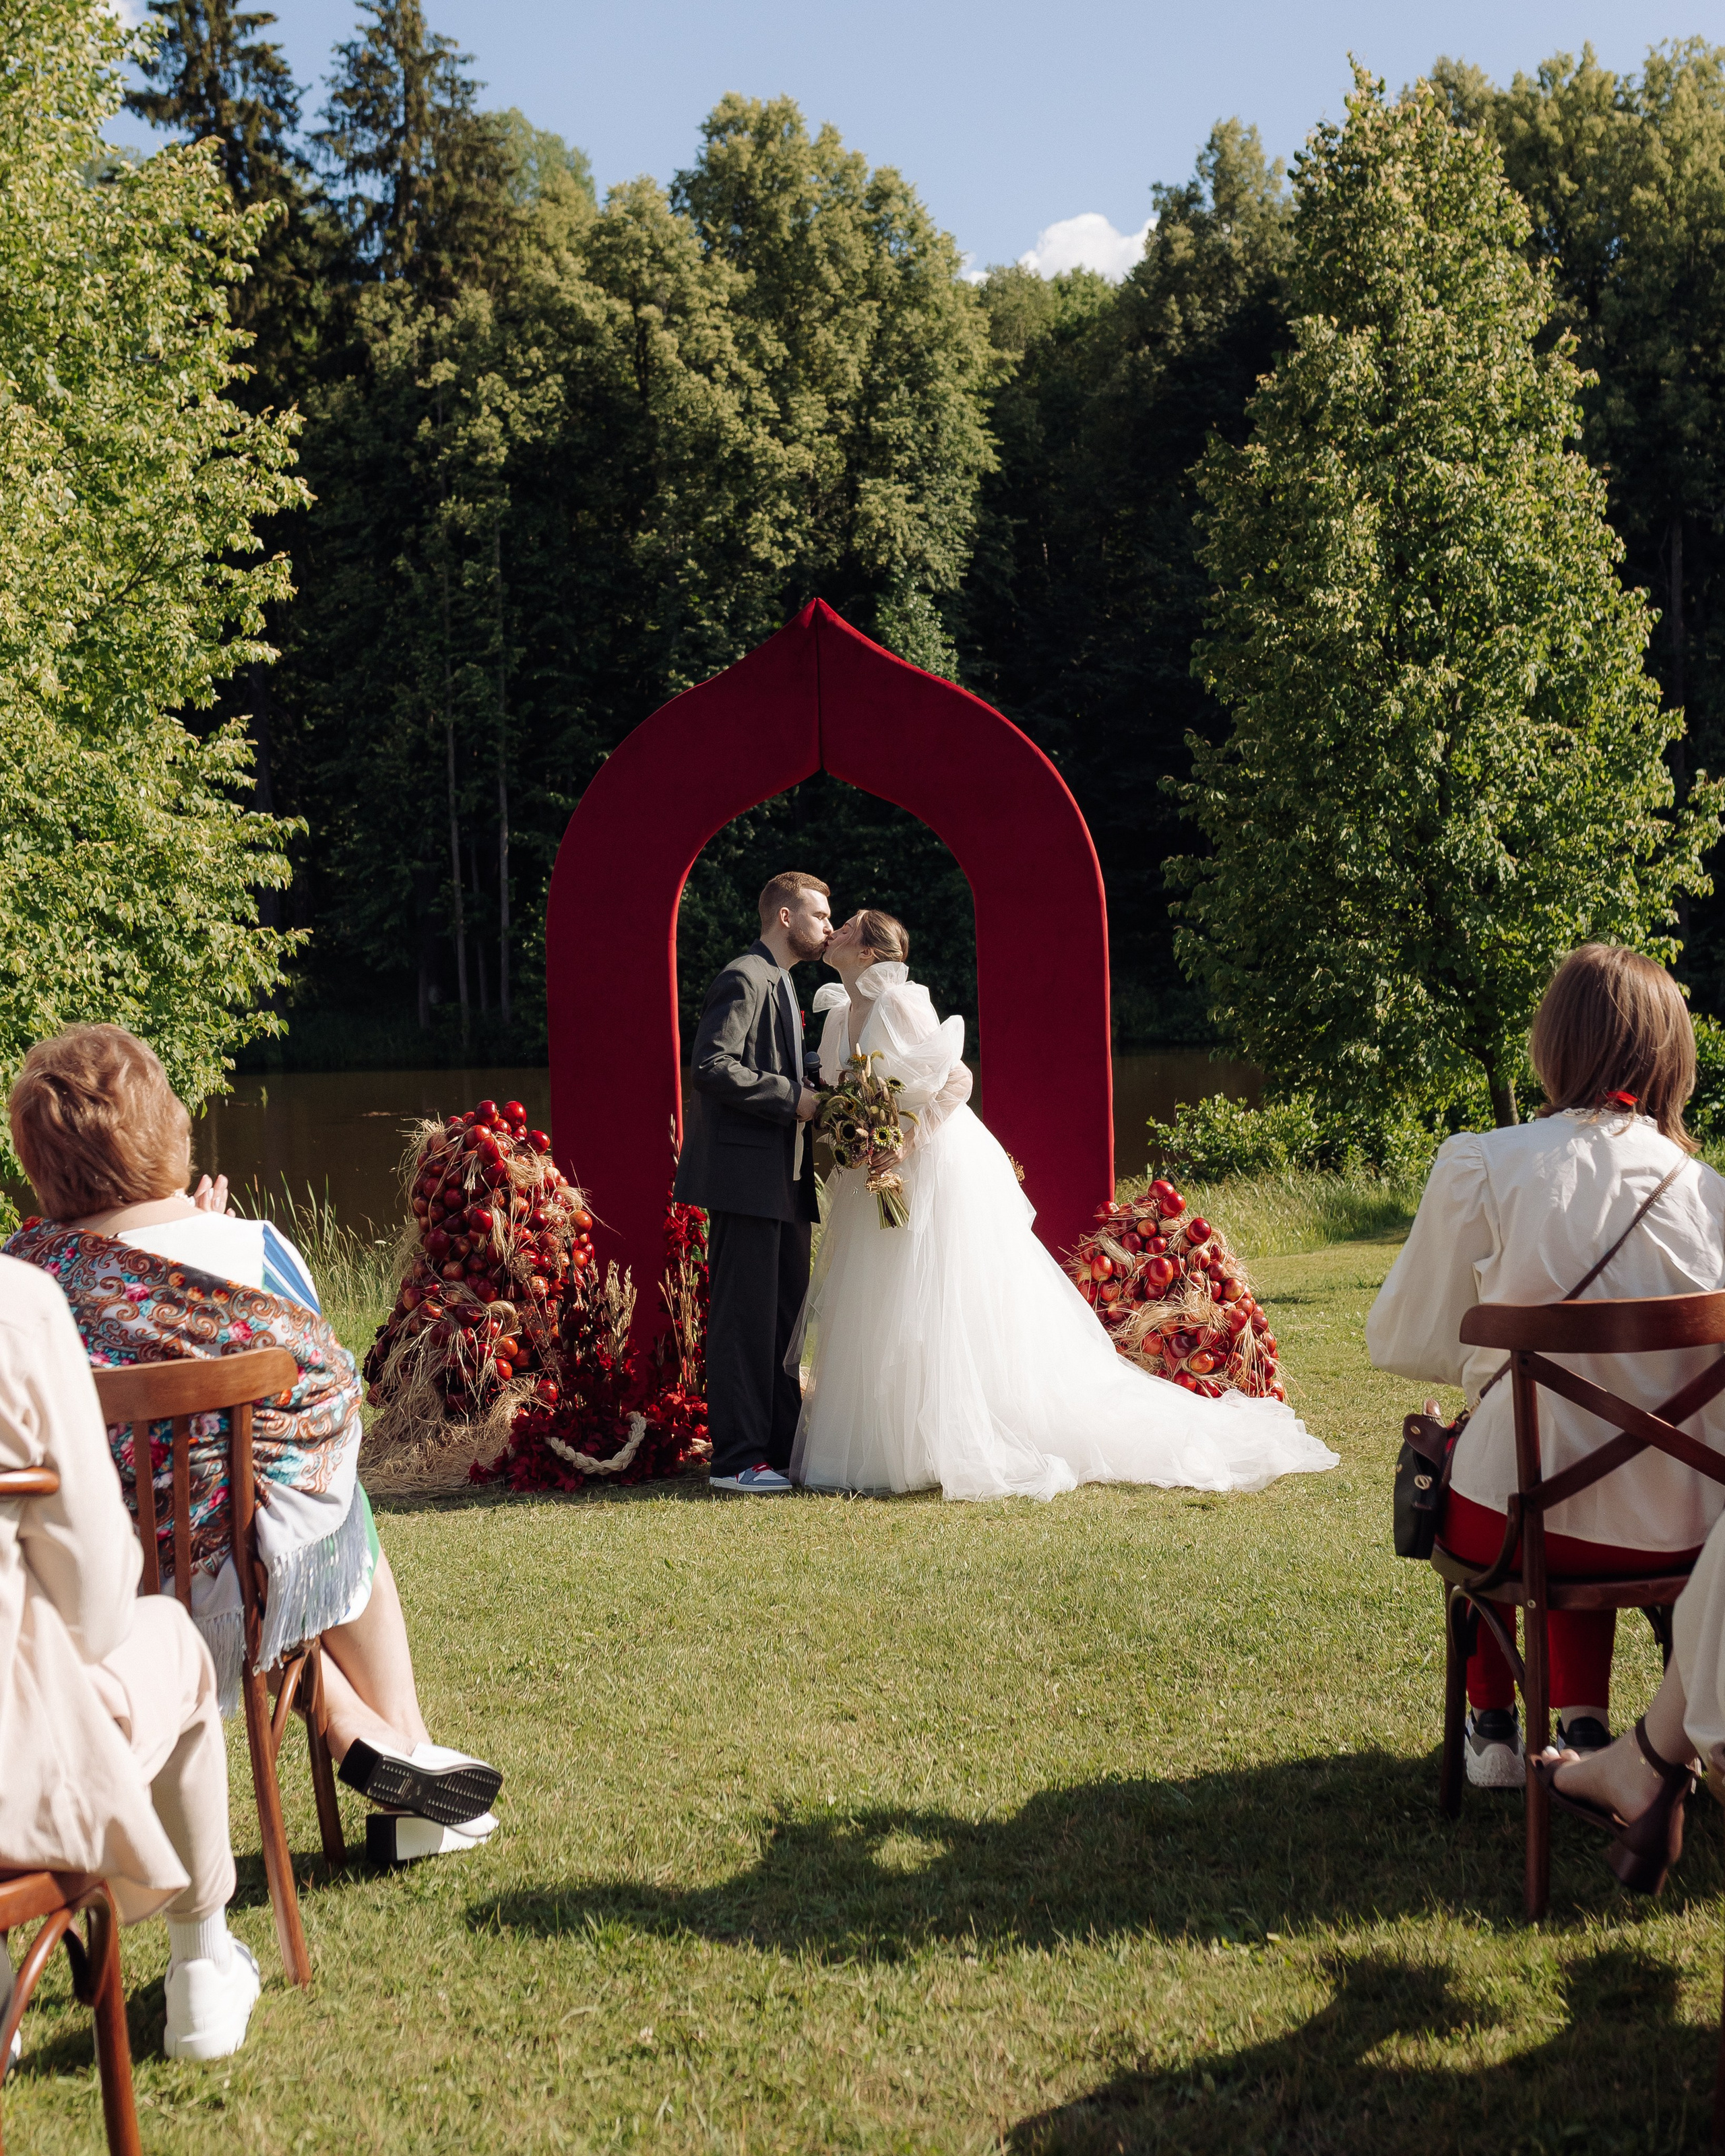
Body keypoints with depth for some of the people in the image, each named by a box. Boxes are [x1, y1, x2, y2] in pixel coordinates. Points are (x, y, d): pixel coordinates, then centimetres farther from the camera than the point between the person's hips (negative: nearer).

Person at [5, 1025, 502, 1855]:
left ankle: (359, 1734, 35)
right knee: (348, 1519, 31)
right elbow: (328, 1390, -2)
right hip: (219, 1571, -3)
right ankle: (405, 1742, 39)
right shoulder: (251, 1252, -18)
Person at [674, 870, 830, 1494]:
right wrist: (792, 1098, -19)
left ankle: (781, 1448, 19)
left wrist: (810, 1102, 12)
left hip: (783, 1182, 10)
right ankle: (737, 1458, -2)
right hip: (745, 1177, -10)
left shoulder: (780, 985, 22)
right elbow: (711, 1067, -22)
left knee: (785, 1317, 12)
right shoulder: (744, 981, -11)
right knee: (745, 1318, -7)